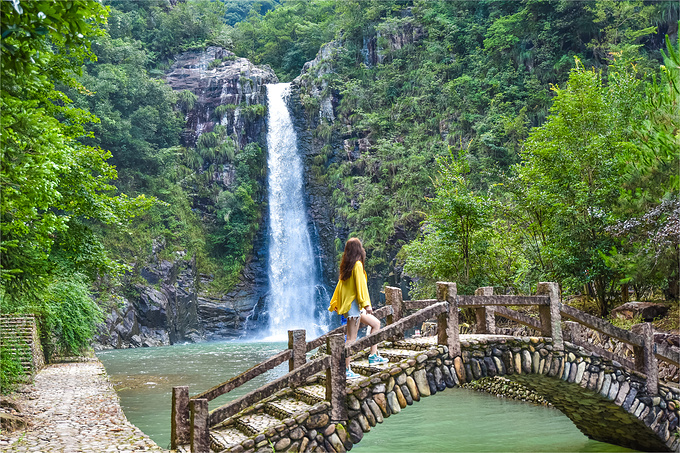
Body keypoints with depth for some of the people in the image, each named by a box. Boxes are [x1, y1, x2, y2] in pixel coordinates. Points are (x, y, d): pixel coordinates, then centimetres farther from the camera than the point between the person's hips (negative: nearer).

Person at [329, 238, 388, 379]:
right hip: (352, 304, -10)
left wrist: (335, 304, 22)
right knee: (352, 338, -6)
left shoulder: (346, 265, 12)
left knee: (376, 323, 17)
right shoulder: (357, 264, -14)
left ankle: (373, 356, 16)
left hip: (346, 303, 10)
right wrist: (366, 304, -18)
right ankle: (346, 369, -4)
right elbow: (360, 285, -18)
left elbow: (341, 284, 17)